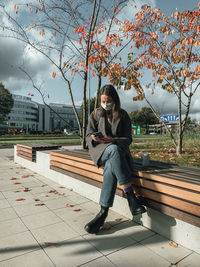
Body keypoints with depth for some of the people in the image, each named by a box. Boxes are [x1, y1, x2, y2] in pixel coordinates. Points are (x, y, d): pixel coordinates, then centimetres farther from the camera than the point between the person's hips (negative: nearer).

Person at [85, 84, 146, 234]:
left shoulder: (123, 115, 9)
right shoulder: (95, 114, 11)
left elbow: (128, 139, 3)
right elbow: (88, 136, 8)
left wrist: (112, 140, -17)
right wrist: (94, 138, -17)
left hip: (119, 150, 1)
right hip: (100, 150, 0)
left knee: (111, 166, -37)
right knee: (114, 150, -37)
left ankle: (103, 212, -33)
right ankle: (131, 198, -37)